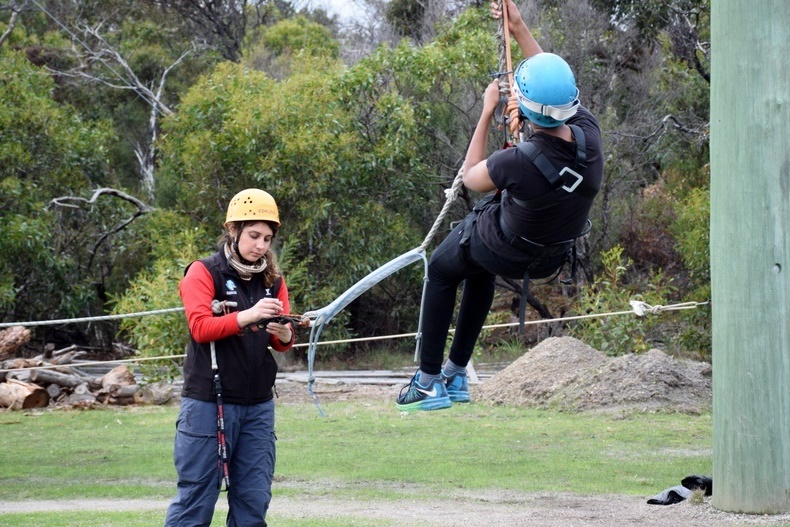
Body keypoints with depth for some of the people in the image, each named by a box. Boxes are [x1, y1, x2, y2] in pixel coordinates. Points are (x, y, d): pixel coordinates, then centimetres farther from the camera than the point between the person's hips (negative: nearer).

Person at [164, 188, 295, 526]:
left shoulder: (272, 280, 12)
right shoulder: (204, 273, -3)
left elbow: (282, 342, 6)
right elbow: (200, 327, -16)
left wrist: (284, 334, -18)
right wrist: (247, 316, -30)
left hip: (258, 407, 5)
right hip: (208, 405, -5)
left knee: (254, 499, 4)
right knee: (196, 498, -4)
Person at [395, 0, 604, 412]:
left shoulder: (520, 161, -40)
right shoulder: (589, 135, -25)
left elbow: (471, 176, -15)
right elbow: (557, 88, -2)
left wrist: (487, 112, -8)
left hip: (505, 249, -6)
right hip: (553, 257, 6)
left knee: (441, 271, 25)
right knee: (479, 267, 36)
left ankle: (429, 381, 30)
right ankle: (457, 373, 42)